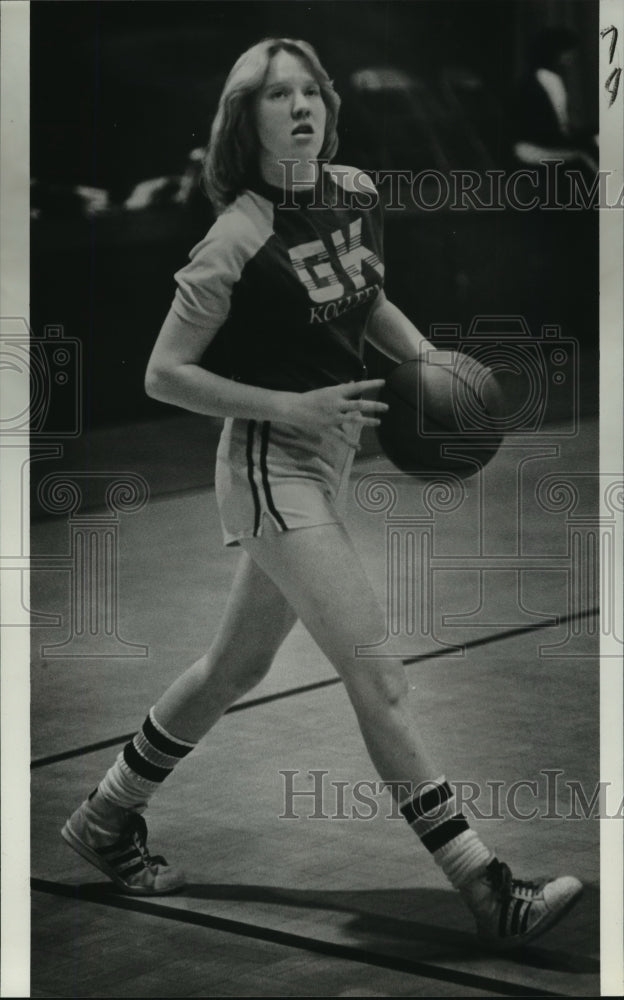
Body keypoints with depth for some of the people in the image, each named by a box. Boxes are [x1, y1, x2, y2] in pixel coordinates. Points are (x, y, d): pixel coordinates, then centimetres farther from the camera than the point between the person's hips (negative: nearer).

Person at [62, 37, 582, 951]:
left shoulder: (357, 193, 3)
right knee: (378, 677, -13)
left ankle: (107, 818, 37)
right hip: (272, 465, -8)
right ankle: (489, 894, -14)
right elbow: (164, 374, -13)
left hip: (330, 459, 8)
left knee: (239, 664, 20)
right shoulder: (239, 239, -17)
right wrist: (293, 406, -19)